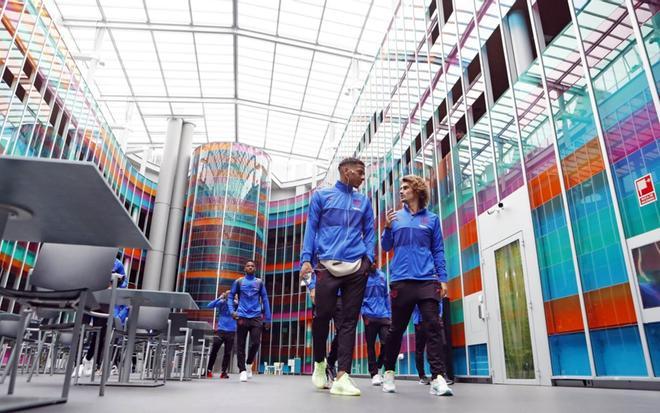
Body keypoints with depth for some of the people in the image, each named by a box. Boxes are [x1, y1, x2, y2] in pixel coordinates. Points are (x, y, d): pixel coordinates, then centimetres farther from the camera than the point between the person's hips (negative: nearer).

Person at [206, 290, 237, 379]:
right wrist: (219, 298, -18)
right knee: (214, 351, -1)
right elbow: (209, 306, -9)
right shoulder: (221, 303, -1)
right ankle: (209, 370, 13)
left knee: (228, 353, 5)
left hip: (231, 332, 1)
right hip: (220, 330, 0)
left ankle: (224, 372, 16)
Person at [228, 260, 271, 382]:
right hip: (242, 317, 0)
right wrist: (232, 311, -8)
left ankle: (249, 364, 18)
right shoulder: (238, 281, 7)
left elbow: (265, 300, 11)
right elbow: (230, 297, 10)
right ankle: (242, 370, 10)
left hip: (256, 317, 0)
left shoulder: (259, 282, 9)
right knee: (240, 344, 0)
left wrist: (267, 319, 7)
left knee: (256, 342, -8)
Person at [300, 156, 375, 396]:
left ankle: (342, 377, 0)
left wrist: (368, 257, -1)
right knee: (322, 316, -2)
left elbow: (369, 232, 16)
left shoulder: (364, 201, 17)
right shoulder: (321, 196, 10)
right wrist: (306, 258, -5)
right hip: (328, 266, -2)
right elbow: (311, 228, 6)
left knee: (349, 320, -1)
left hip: (356, 267, 3)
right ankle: (319, 362, 24)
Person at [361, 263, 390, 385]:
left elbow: (386, 296, 17)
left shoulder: (382, 276, 12)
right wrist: (364, 313, -11)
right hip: (370, 316, -3)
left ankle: (378, 367, 20)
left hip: (384, 316, 3)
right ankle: (374, 373, 17)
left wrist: (389, 314, 12)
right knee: (371, 346, 4)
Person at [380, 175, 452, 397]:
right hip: (401, 281, 1)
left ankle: (438, 377, -5)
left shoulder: (432, 219, 10)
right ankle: (389, 372, 21)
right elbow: (386, 247, 11)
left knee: (433, 327, -7)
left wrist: (443, 279, 3)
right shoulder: (396, 217, 11)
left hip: (427, 281, 0)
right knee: (396, 329, 7)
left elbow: (438, 251, 10)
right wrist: (387, 228, -8)